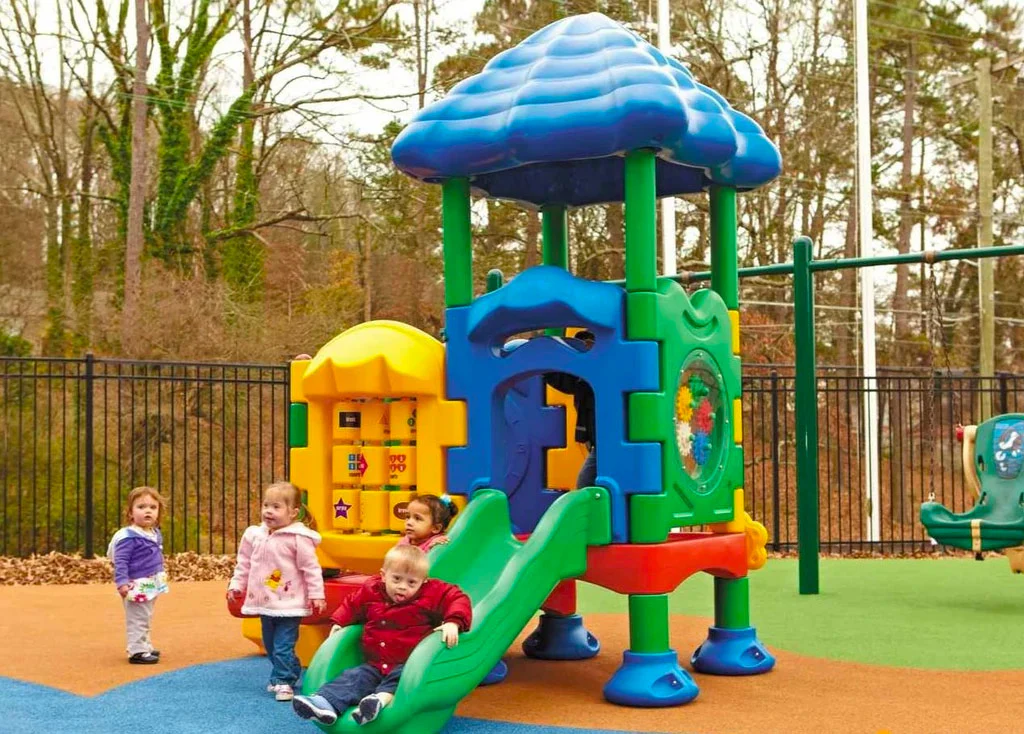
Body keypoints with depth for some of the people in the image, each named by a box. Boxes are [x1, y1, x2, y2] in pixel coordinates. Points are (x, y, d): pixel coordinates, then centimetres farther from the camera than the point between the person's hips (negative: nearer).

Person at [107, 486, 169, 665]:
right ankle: (137, 651, 2)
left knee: (146, 619, 21)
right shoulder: (129, 537, -19)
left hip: (151, 585, 9)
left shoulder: (155, 534, 8)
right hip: (137, 586, -9)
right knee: (137, 620, -4)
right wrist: (121, 582, -29)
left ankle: (145, 646, 33)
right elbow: (120, 561, -21)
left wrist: (161, 576, 26)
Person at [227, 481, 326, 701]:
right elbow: (244, 564, 13)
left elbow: (311, 568, -10)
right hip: (265, 602, 7)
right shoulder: (254, 535, 3)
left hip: (289, 604, -7)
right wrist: (236, 585, 9)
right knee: (270, 645, 18)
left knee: (283, 646, -8)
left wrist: (316, 595, -10)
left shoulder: (298, 538, -14)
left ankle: (283, 681, 2)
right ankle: (291, 672, 34)